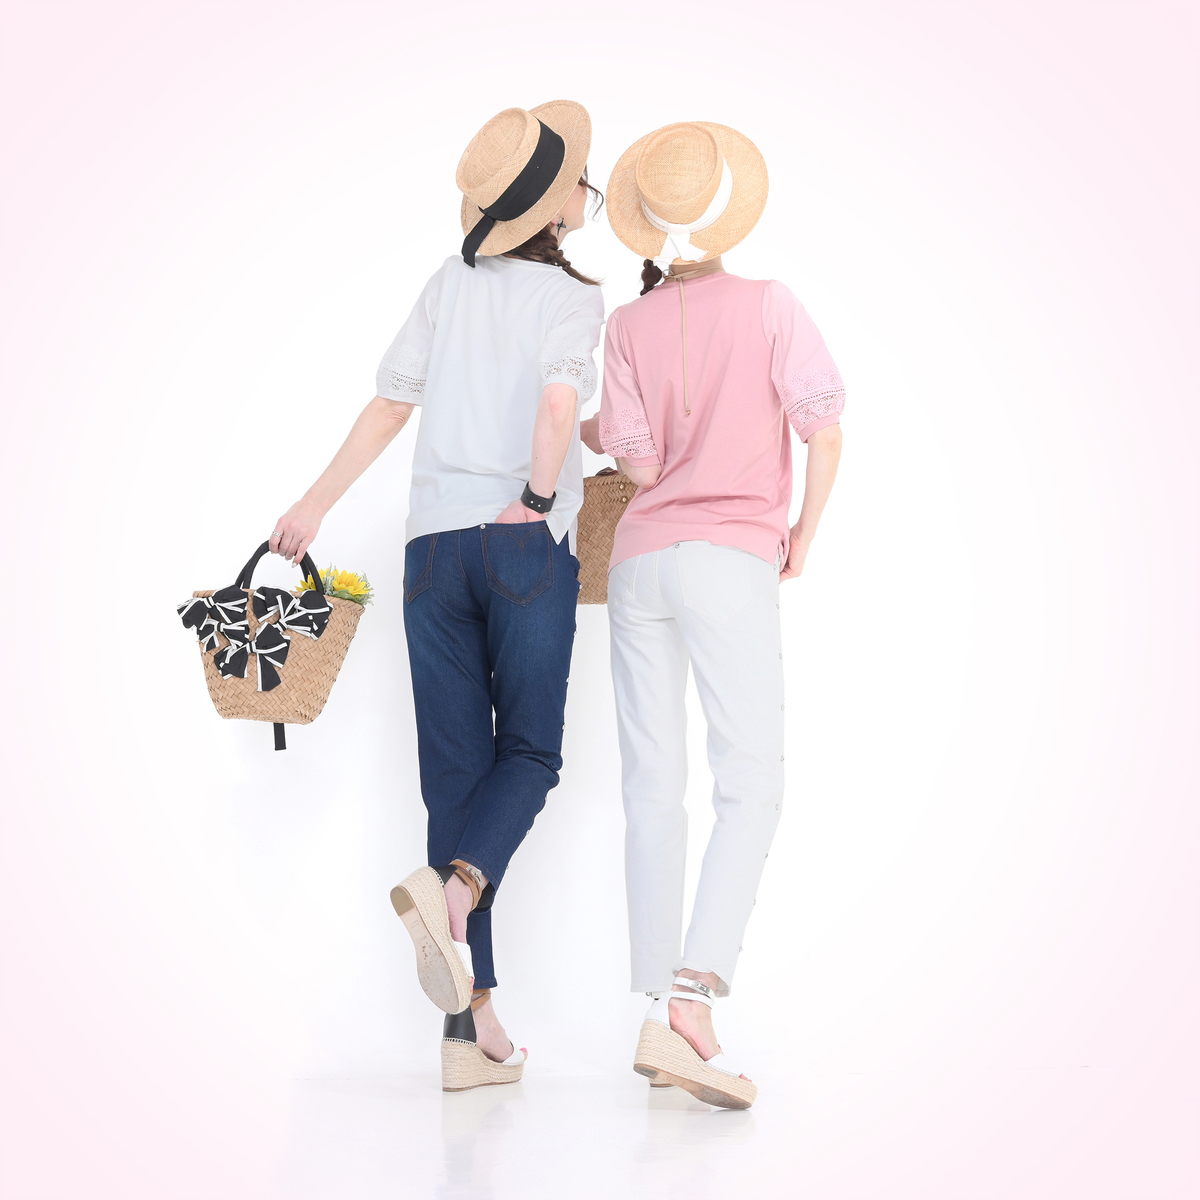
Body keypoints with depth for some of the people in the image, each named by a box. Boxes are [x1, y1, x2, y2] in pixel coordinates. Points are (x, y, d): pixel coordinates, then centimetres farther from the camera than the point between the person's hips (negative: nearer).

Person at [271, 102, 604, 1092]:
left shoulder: (451, 284, 12)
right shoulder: (572, 296, -1)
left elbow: (390, 404, 12)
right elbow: (560, 403, -20)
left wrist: (315, 506, 18)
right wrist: (536, 497, -11)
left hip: (434, 540, 4)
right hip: (526, 548, -4)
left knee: (455, 766, 4)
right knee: (528, 753, 7)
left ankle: (470, 1024, 2)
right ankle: (454, 888, -25)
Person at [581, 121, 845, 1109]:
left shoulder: (630, 325, 7)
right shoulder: (768, 305, 2)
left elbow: (641, 467, 1)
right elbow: (825, 430, -4)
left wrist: (589, 433, 22)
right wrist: (803, 534, 10)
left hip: (641, 559, 4)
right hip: (732, 558, -4)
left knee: (653, 788, 7)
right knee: (752, 785, -7)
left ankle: (661, 1009, 9)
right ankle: (690, 1004, -23)